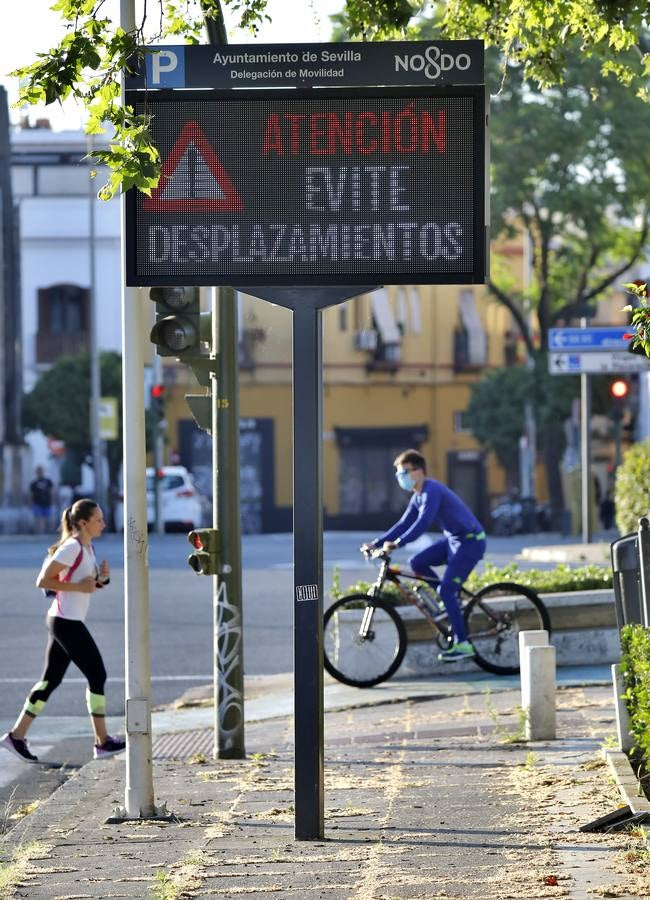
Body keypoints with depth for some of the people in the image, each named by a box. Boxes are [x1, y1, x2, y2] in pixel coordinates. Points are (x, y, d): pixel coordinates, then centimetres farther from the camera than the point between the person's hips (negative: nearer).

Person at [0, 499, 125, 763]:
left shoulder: (87, 548, 13)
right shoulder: (72, 548, -16)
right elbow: (43, 581, -19)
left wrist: (100, 578, 2)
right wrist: (79, 586, -20)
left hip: (62, 622, 10)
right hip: (67, 622, -10)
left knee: (51, 679, 10)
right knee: (97, 675, -3)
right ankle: (102, 742, 4)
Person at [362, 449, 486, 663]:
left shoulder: (432, 491, -21)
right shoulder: (418, 497, 10)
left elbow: (423, 522, -33)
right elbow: (404, 524, 12)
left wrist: (397, 543, -38)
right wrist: (377, 543, 3)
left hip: (470, 541, -9)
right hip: (453, 539, 9)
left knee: (446, 589, -14)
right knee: (417, 563, 2)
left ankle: (462, 644, -9)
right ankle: (452, 603, 12)